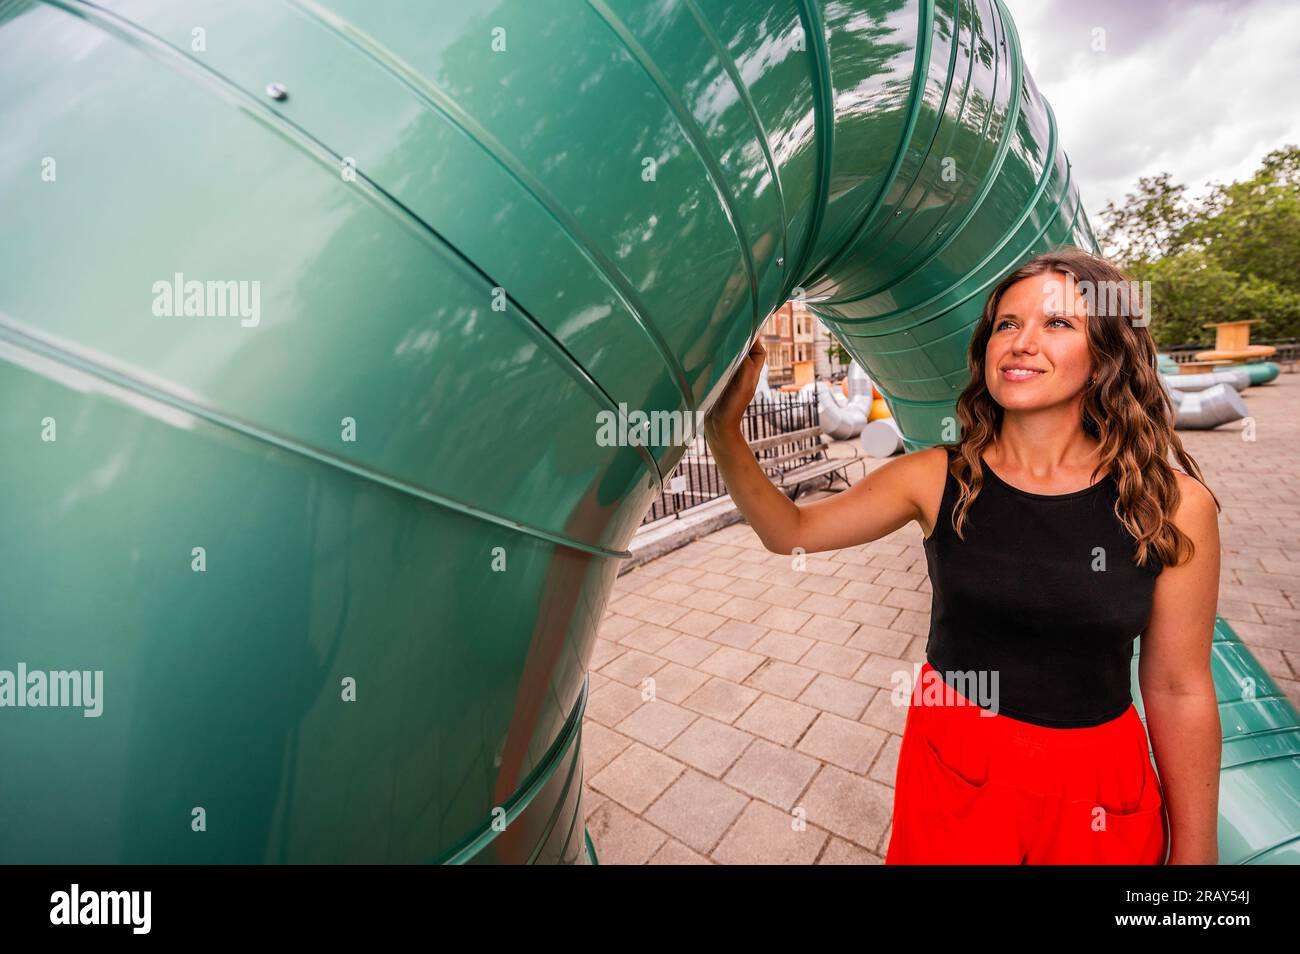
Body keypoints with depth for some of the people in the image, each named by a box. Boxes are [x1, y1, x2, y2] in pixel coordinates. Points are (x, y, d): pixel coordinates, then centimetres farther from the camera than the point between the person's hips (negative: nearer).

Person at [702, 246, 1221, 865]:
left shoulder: (1174, 506, -13)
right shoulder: (936, 480, -13)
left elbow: (1179, 691, -5)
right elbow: (791, 532, -10)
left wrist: (1193, 851, 3)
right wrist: (723, 428, -21)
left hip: (1098, 786, 0)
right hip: (952, 767, 0)